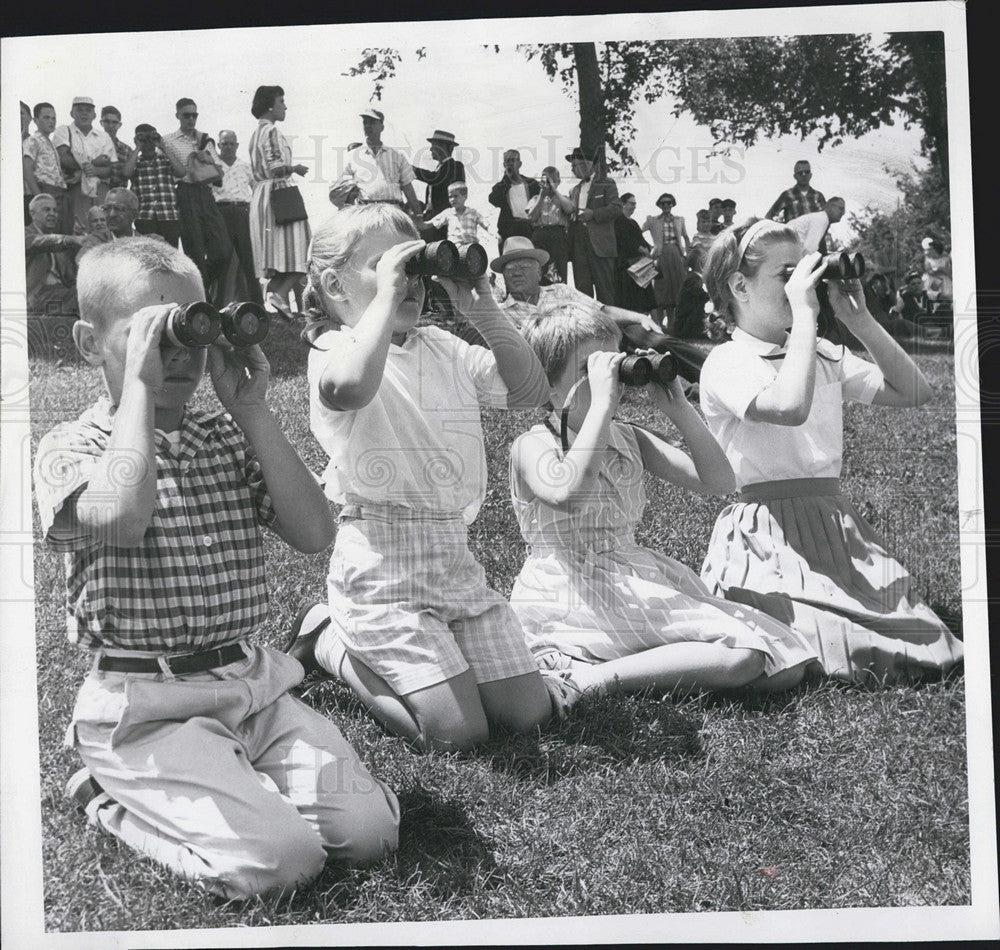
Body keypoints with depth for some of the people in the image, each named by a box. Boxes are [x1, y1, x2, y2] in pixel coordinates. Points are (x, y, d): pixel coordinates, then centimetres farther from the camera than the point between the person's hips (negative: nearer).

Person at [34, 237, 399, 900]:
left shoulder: (228, 439, 12)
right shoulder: (73, 448, -3)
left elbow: (314, 534, -1)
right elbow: (121, 518, -28)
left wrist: (252, 410, -3)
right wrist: (140, 384, -19)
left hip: (253, 687, 5)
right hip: (148, 708, -5)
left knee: (369, 828, -9)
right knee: (280, 859, -21)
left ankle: (229, 786, 13)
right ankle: (116, 801, 4)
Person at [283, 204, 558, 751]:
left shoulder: (441, 348, 13)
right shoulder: (336, 349, -7)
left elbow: (529, 391, 10)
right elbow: (348, 388, -34)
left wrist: (482, 310, 2)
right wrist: (386, 294, -24)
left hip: (454, 554, 7)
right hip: (382, 562, -7)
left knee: (528, 714, 5)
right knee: (459, 732, -11)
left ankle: (378, 647, 23)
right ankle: (329, 641, 12)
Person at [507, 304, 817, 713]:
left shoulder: (632, 440, 14)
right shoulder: (532, 446, -5)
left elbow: (718, 482, 5)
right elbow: (568, 493, -30)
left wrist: (679, 409, -5)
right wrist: (602, 402, -26)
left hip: (640, 584, 8)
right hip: (571, 600, -8)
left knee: (785, 668, -7)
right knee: (740, 652, -23)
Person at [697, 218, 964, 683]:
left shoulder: (823, 355, 13)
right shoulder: (727, 362, -8)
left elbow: (914, 392, 12)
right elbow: (790, 406, -29)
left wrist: (860, 321, 5)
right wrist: (804, 311, -20)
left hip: (837, 521, 7)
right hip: (772, 536, -7)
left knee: (916, 639, -9)